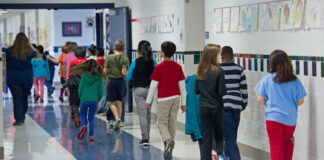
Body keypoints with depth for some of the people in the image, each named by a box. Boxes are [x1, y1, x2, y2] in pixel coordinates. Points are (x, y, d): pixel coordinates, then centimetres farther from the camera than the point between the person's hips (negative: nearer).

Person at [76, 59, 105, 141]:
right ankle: (91, 135, 4)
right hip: (94, 100, 1)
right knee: (91, 117, 13)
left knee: (83, 115, 17)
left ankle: (83, 126, -13)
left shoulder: (84, 76, -2)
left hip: (84, 100, -1)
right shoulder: (99, 78, 0)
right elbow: (101, 92, 0)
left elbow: (80, 89, 0)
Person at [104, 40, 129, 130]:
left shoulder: (109, 57, -8)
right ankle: (118, 123, 15)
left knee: (111, 102, 6)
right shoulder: (125, 59, -8)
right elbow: (124, 72, -14)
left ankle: (117, 118, -17)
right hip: (121, 80, 2)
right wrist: (127, 73, 7)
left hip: (111, 80, -2)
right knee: (119, 102, 13)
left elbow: (105, 71, -6)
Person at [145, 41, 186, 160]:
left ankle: (168, 141, -24)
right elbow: (182, 85, 4)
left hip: (163, 99, -4)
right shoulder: (178, 67, 2)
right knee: (172, 123, 11)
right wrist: (183, 102, 12)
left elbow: (153, 85, -6)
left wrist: (148, 101, 4)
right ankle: (169, 149, 16)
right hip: (175, 98, 4)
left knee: (162, 123, 3)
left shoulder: (159, 67, -9)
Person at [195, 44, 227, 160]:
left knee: (205, 137, 9)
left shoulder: (200, 71, 1)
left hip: (203, 107, 3)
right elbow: (222, 91, -13)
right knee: (219, 134, 15)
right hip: (217, 107, -3)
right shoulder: (219, 71, -12)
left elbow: (196, 90, 7)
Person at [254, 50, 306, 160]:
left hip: (273, 117, -2)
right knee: (287, 144, 21)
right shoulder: (294, 80, -4)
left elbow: (260, 100, -4)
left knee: (276, 147, 4)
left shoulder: (267, 79, -8)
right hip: (290, 118, 2)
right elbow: (300, 101, 1)